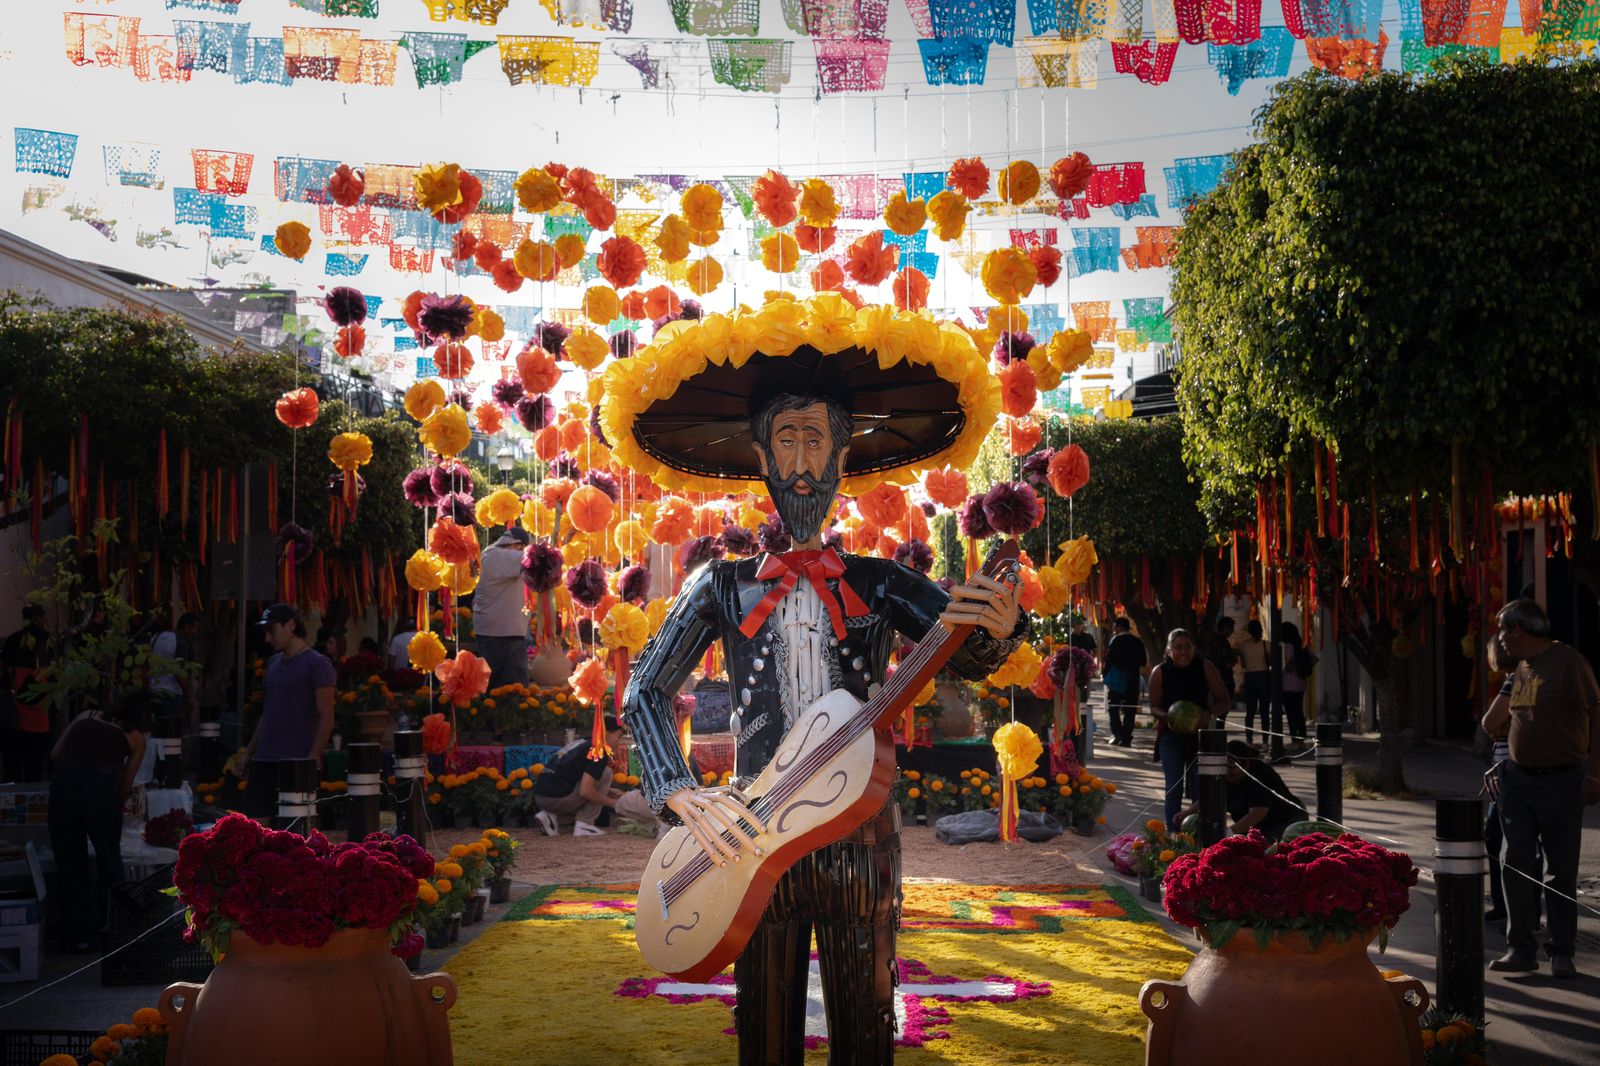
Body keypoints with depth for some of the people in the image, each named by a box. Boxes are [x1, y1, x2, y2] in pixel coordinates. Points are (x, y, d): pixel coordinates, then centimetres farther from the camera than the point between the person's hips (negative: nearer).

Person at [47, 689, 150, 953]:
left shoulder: (87, 717, 24)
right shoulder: (136, 737, 17)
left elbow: (55, 755, 18)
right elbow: (126, 785, 16)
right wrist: (117, 805, 35)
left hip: (64, 784, 2)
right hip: (102, 786, -2)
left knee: (70, 862, 15)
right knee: (108, 859, 20)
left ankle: (78, 936, 21)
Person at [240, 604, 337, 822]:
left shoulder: (317, 664, -7)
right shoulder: (273, 663, 16)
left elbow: (326, 718, -10)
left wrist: (313, 757, -17)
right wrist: (249, 753, 18)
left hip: (297, 762, -7)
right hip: (264, 760, 7)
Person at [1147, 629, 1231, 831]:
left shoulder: (1205, 668, -9)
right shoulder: (1160, 672, -9)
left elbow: (1223, 700, -3)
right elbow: (1154, 707, -1)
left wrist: (1210, 714, -24)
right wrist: (1167, 716, -23)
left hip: (1200, 735, 0)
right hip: (1171, 737, 0)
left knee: (1199, 790, 8)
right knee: (1174, 789, -2)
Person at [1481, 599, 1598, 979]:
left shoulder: (1568, 662, -11)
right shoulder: (1520, 669, 12)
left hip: (1560, 781, -7)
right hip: (1517, 777, 7)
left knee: (1561, 870, 2)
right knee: (1516, 864, 3)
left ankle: (1561, 953, 12)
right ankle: (1521, 949, 8)